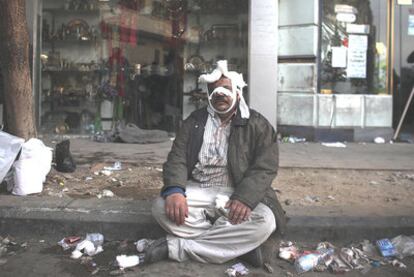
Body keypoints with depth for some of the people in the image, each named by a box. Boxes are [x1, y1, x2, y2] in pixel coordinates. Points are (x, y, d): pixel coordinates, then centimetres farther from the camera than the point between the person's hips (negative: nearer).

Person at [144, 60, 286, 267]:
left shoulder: (258, 125, 1)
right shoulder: (194, 121, 9)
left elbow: (264, 168, -8)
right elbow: (177, 158, 0)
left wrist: (244, 199, -27)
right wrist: (175, 190, -22)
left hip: (237, 194, -1)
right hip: (197, 191, 2)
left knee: (264, 222, -31)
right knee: (161, 207, -27)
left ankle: (177, 246, -25)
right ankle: (238, 244, -21)